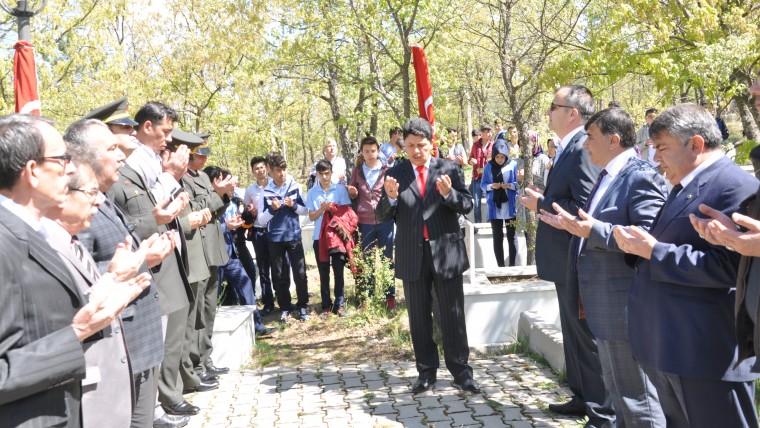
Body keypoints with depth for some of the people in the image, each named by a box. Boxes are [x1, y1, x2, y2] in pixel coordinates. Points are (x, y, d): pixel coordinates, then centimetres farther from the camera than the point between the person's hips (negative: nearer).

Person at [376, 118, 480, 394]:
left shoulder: (449, 170, 1)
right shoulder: (395, 174, 4)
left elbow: (467, 206, -1)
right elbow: (382, 216, 2)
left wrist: (448, 193, -21)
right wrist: (390, 197, -19)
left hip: (446, 252, -1)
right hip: (412, 256, 2)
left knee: (453, 316, 5)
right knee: (419, 318, 11)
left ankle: (461, 371, 17)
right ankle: (426, 371, 23)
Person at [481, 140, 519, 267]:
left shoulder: (513, 164, -3)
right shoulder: (489, 166, 2)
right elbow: (483, 185, 5)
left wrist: (509, 185, -19)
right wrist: (491, 186, -15)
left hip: (510, 206, -1)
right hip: (494, 207, 2)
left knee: (512, 236, 3)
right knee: (497, 237, 6)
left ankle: (512, 265, 10)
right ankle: (500, 266, 12)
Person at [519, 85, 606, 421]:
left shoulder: (583, 149, -19)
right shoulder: (567, 149, 12)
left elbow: (583, 207, -27)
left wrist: (541, 204, -17)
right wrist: (542, 199, 1)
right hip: (565, 261, 10)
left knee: (588, 336, 2)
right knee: (573, 333, 20)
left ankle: (603, 411, 16)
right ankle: (582, 399, 35)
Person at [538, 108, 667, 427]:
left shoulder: (641, 176, -17)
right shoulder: (608, 175, 13)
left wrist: (592, 230, -32)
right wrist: (574, 224, 9)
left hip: (624, 305, -10)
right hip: (605, 304, 10)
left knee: (636, 395, 3)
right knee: (616, 389, 23)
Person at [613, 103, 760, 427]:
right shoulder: (685, 187, 15)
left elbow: (727, 265, -26)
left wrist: (653, 250, -22)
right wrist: (639, 247, -2)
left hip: (708, 353, -10)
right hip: (670, 347, 10)